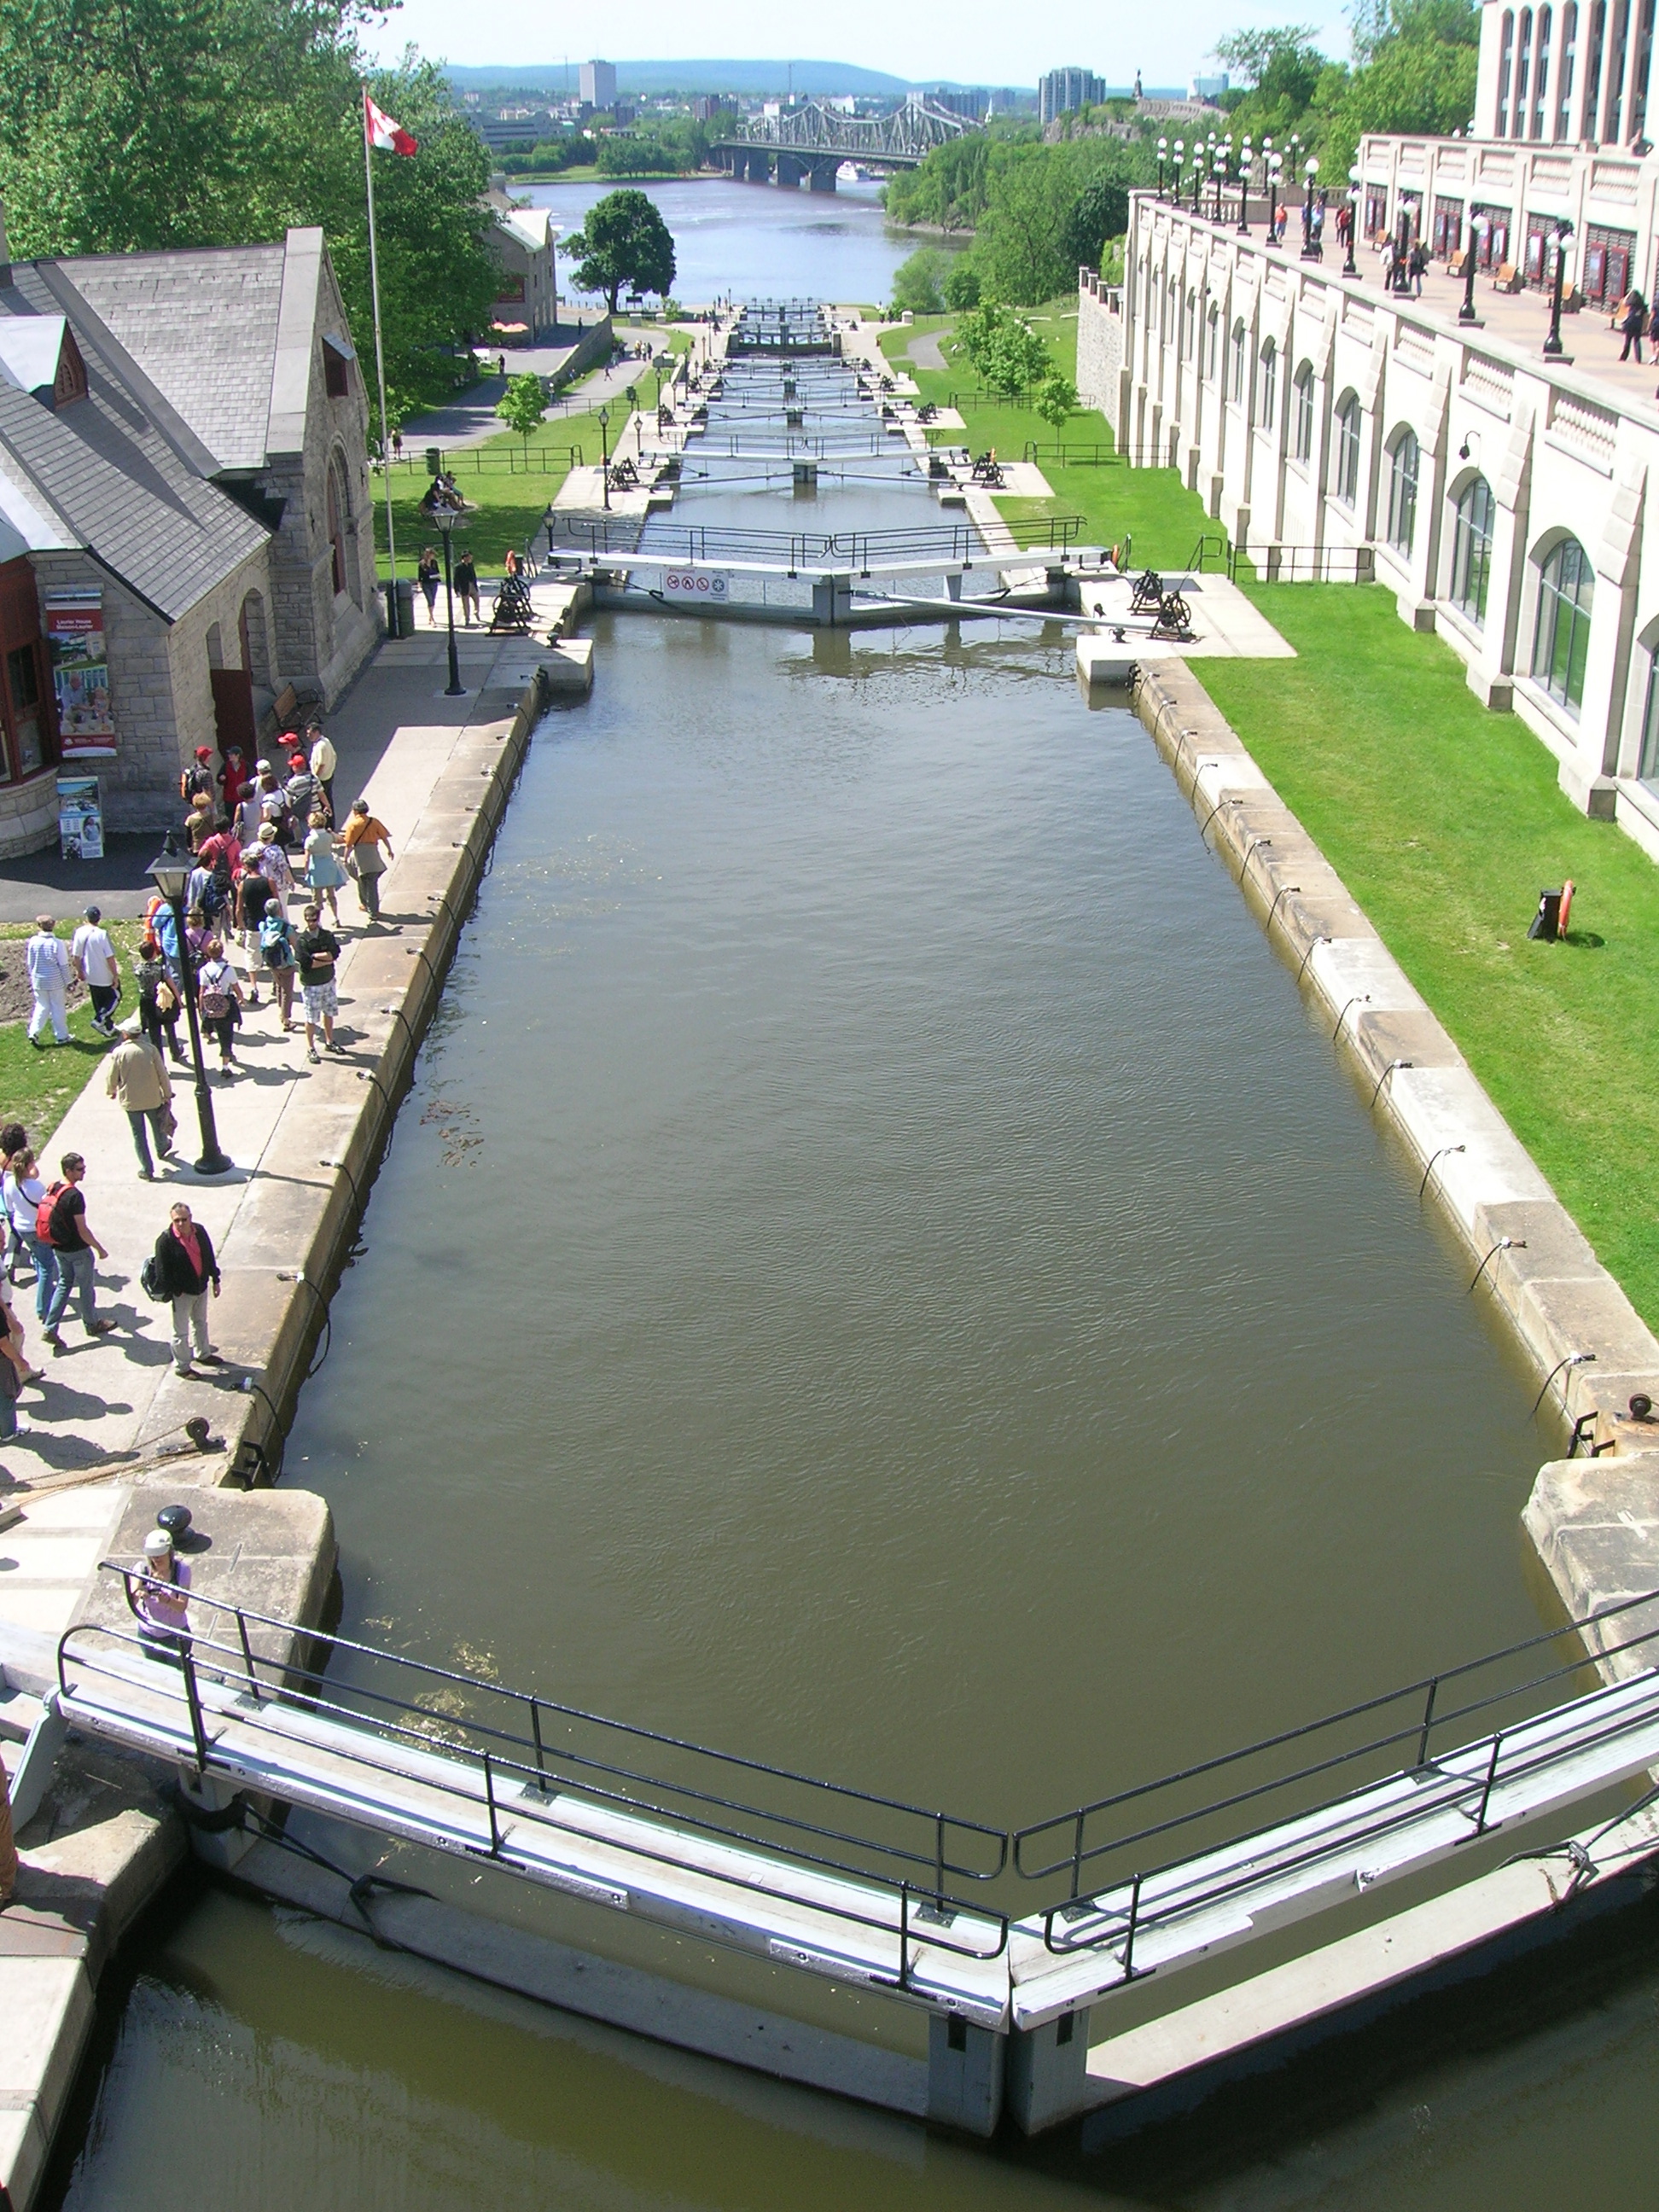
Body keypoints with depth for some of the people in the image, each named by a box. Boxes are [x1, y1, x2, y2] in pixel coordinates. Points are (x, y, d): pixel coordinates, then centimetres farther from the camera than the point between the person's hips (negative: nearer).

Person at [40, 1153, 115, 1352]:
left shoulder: (53, 1189, -2)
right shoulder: (74, 1196, -26)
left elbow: (50, 1220, 10)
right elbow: (83, 1230, -23)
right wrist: (100, 1249, -12)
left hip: (59, 1248, 7)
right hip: (78, 1250, -7)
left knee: (63, 1285, 19)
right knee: (86, 1287, 13)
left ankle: (50, 1328, 14)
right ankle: (92, 1324, 31)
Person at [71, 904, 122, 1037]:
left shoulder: (80, 933, -8)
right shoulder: (102, 934, -23)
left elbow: (76, 956, -1)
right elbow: (110, 957, -21)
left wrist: (79, 971, 15)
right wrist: (116, 975, -11)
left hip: (90, 975, 5)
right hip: (105, 976, -5)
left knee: (98, 1001, 20)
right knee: (115, 996, 16)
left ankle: (109, 1027, 29)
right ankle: (99, 1019, 3)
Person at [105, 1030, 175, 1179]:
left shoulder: (118, 1053, -14)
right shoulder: (150, 1049, -12)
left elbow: (112, 1078, -5)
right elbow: (163, 1074, -7)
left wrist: (110, 1092, 16)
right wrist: (167, 1094, 6)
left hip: (130, 1101, -1)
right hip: (153, 1098, 1)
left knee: (139, 1134, 8)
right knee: (158, 1126, 26)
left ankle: (147, 1170, 10)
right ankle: (162, 1149, 53)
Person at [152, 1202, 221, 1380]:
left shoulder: (199, 1231, -6)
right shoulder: (165, 1240, -22)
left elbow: (209, 1256, 6)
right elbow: (163, 1270, -18)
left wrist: (215, 1279, 11)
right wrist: (169, 1293, -17)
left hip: (201, 1287, 6)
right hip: (182, 1292, -6)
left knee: (201, 1323, 26)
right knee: (181, 1332, 9)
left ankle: (203, 1354, 47)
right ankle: (182, 1366, 24)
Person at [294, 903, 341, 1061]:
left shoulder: (328, 936, -3)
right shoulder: (301, 941, -14)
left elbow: (335, 953, -17)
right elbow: (307, 963, -23)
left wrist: (315, 955, -20)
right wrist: (326, 960, -17)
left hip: (328, 981, 4)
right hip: (311, 984, -4)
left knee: (329, 1013, 18)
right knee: (311, 1018, 5)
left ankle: (329, 1042, 36)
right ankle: (310, 1048, 18)